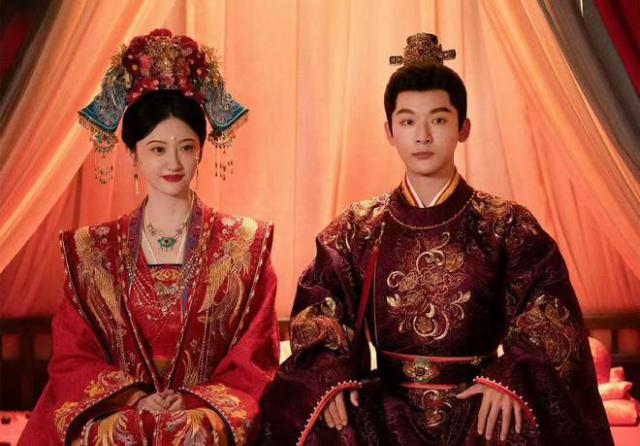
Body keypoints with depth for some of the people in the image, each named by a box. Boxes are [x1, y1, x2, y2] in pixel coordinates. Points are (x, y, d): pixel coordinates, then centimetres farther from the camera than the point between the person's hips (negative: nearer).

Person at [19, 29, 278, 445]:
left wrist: (198, 407, -14)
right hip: (120, 411, 2)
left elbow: (254, 361, 1)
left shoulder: (246, 244, 4)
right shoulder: (91, 250, 8)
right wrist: (136, 400, -13)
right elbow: (72, 358, 4)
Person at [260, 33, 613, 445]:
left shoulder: (507, 226, 1)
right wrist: (331, 373, -17)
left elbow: (551, 316, -5)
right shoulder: (357, 229, 6)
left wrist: (511, 377, -22)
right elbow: (316, 307, 2)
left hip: (477, 405, 0)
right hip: (389, 406, 1)